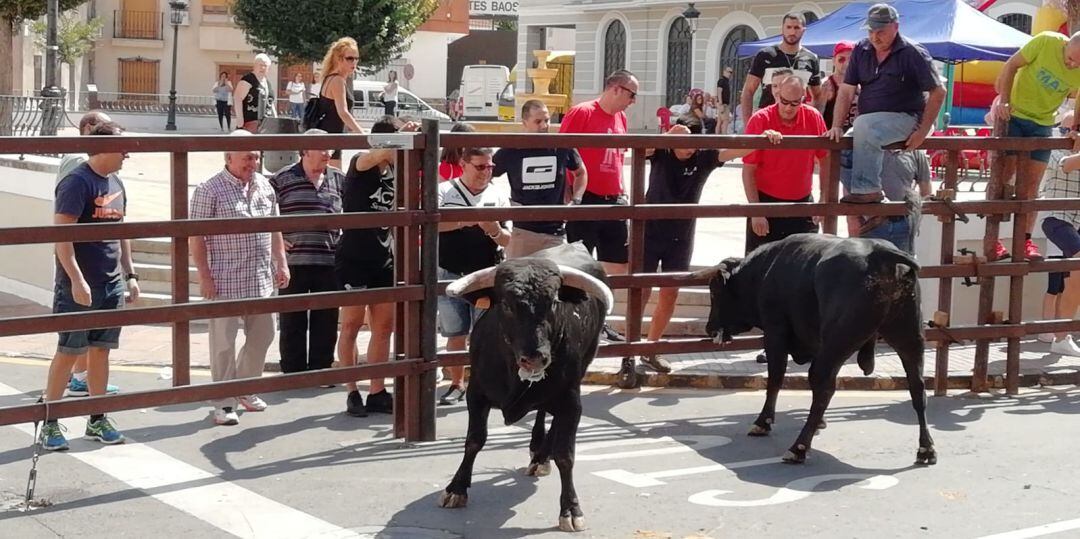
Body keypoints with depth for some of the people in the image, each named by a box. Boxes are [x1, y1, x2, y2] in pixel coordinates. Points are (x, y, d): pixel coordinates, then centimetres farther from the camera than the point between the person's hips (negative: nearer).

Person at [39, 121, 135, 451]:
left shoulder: (116, 183, 12)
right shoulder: (76, 183, -13)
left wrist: (130, 275, 18)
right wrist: (77, 280, -23)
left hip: (112, 285, 7)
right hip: (80, 287, -7)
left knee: (100, 351, 12)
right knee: (68, 353, -2)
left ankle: (97, 421, 20)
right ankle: (49, 424, 7)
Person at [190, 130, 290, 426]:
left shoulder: (264, 186, 10)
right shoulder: (209, 190, -9)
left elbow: (274, 228, 19)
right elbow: (196, 237, -10)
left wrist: (281, 263, 13)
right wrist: (204, 277, -14)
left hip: (262, 280, 6)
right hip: (225, 282, -6)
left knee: (262, 335, 14)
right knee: (224, 342, 0)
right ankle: (223, 403, 10)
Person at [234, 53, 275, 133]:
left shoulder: (267, 82, 20)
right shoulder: (248, 80, -6)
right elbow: (237, 98, -15)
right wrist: (239, 118, -22)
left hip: (267, 123, 8)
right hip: (251, 121, -8)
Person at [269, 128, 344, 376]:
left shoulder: (339, 179, 8)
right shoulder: (282, 179, 0)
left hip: (329, 262, 2)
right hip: (294, 261, -2)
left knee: (326, 321, 7)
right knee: (293, 322, 4)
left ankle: (321, 370, 19)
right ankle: (292, 373, 13)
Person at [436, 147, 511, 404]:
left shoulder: (498, 197, 5)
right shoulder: (444, 192, 0)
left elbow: (507, 240, 4)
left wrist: (495, 231, -19)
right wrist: (463, 221, -31)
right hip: (450, 274, -1)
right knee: (455, 333, 6)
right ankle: (457, 384, 20)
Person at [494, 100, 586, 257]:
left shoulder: (562, 148, 0)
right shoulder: (511, 150, -3)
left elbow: (581, 173, 17)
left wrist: (575, 201, 4)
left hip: (556, 232, 1)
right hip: (521, 231, -1)